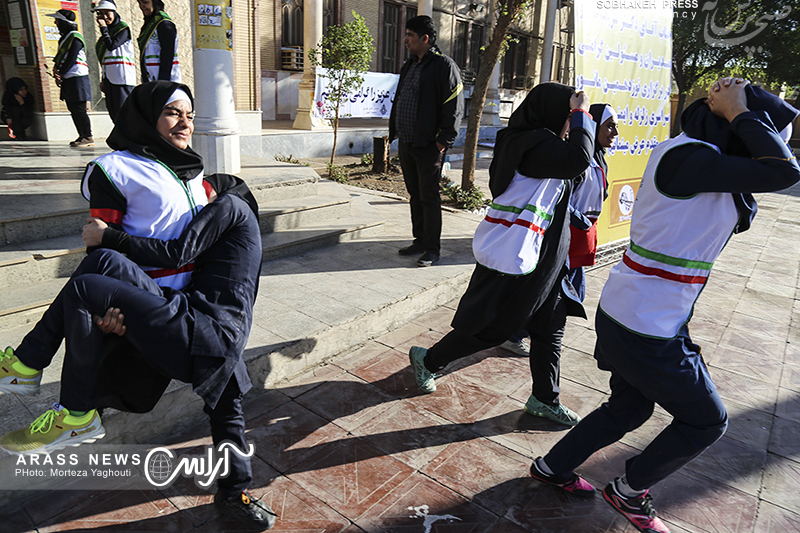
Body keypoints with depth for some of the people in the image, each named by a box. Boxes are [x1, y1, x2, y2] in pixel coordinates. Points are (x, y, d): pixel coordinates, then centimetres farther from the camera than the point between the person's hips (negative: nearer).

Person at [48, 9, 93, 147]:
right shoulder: (64, 37, 20)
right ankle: (82, 136, 12)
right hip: (68, 79, 9)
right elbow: (59, 56, 17)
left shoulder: (75, 37, -8)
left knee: (79, 109, -11)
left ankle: (88, 137, -8)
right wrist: (56, 68, -1)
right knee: (73, 109, 9)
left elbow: (71, 59, -13)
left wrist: (60, 74, -10)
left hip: (77, 78, -9)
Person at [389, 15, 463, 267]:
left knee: (428, 197, -4)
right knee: (415, 195, 13)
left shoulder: (444, 65, -7)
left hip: (429, 146, -8)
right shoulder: (408, 67, 18)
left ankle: (432, 249, 5)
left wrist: (444, 140, -17)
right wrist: (394, 132, 16)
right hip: (406, 144, 8)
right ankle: (420, 241, 25)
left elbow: (454, 107, -13)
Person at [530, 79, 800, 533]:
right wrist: (738, 112, -14)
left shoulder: (695, 158, 9)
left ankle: (553, 467, 43)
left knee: (629, 408, 27)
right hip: (646, 328, -10)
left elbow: (739, 217, 10)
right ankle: (629, 491, 32)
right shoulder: (687, 156, -21)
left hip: (626, 313, 10)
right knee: (706, 421, 13)